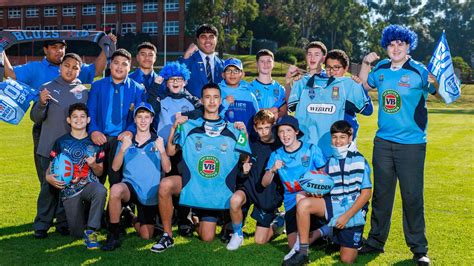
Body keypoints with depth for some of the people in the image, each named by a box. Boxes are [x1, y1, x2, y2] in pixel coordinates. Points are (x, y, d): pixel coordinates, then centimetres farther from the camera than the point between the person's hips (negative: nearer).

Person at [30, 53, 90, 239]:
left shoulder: (83, 92, 8)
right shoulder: (48, 88, 5)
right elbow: (36, 118, 1)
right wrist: (42, 103, -18)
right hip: (49, 147, -1)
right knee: (48, 187, 1)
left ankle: (63, 223, 18)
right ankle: (42, 224, 9)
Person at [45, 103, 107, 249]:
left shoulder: (94, 142, 3)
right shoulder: (61, 142, 2)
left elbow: (100, 172, 9)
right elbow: (50, 167, 6)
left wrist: (94, 165, -14)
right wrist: (48, 177, -16)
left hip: (89, 185, -1)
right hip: (69, 189, 1)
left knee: (101, 190, -39)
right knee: (78, 233, 3)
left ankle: (91, 230, -24)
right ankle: (83, 211, 38)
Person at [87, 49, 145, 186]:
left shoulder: (138, 89, 7)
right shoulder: (97, 86, 11)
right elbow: (90, 112, 4)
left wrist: (131, 131, -17)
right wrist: (93, 131, -14)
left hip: (122, 140, -1)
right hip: (99, 139, 1)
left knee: (119, 184, 3)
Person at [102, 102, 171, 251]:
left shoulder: (158, 142, 4)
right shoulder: (126, 142, 7)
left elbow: (167, 169, -8)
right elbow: (115, 167, -4)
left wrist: (162, 151, -26)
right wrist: (122, 149, -22)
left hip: (151, 195, 1)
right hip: (130, 187, -1)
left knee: (146, 236, 4)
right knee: (116, 189, -36)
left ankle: (138, 219, 40)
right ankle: (113, 235, -21)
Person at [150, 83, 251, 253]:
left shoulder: (233, 130, 4)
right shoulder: (189, 126, 1)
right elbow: (170, 152, 0)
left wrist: (245, 134, -7)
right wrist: (174, 128, -13)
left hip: (217, 192, 1)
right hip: (191, 183, -1)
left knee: (207, 238, 2)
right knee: (166, 185, -33)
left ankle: (199, 221, 40)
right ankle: (167, 235, -15)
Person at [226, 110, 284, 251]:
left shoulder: (280, 148, -9)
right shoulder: (251, 145, -2)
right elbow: (243, 175, 7)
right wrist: (244, 172, -15)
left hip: (270, 196, -1)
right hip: (251, 186, 2)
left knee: (260, 241, 1)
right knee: (235, 200, -35)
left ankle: (279, 221, 33)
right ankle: (237, 235, -8)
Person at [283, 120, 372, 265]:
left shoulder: (359, 161, -3)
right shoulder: (330, 162, 9)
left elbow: (366, 193, -7)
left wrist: (347, 215, -14)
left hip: (354, 210, -3)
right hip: (333, 205, 3)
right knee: (303, 203, -26)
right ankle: (302, 253, -15)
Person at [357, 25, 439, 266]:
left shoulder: (419, 71, -7)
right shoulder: (381, 69, 6)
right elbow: (365, 84, 24)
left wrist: (435, 82, -28)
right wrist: (366, 63, 8)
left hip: (411, 144, -4)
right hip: (383, 142, 4)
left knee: (412, 197, 0)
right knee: (381, 194, 13)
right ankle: (376, 241, 27)